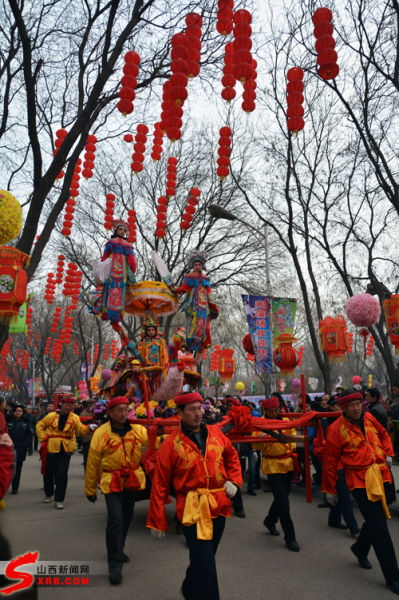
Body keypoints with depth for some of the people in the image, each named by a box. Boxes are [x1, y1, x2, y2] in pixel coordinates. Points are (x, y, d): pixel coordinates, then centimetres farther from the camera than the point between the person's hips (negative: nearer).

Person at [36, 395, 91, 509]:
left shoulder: (74, 417, -1)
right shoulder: (51, 416, -1)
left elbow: (81, 430, -13)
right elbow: (40, 426, 10)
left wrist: (88, 427, -33)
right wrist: (43, 438, -1)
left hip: (65, 450, -1)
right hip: (51, 448, 1)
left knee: (62, 474, -5)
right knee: (48, 473, 15)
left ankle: (59, 499, 8)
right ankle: (48, 494, 40)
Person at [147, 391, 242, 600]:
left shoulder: (216, 433, 2)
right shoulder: (171, 443, -9)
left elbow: (232, 456, 20)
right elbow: (159, 485, -4)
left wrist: (233, 480, 4)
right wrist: (156, 521, -2)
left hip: (219, 505, 5)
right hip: (192, 509, -5)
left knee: (204, 558, 21)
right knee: (205, 564, -11)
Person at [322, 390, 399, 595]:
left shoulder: (368, 418, 4)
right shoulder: (336, 429, -12)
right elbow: (330, 461, -5)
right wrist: (329, 490, 1)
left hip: (380, 474, 6)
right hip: (359, 479, -6)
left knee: (377, 517, 18)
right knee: (379, 527, -5)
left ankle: (360, 549, 45)